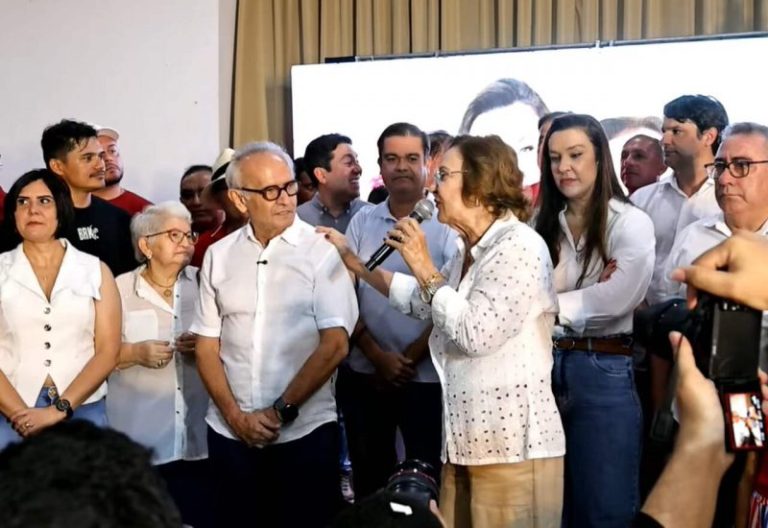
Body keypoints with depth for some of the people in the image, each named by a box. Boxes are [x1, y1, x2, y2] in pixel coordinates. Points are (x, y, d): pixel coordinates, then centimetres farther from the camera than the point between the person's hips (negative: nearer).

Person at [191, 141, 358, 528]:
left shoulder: (321, 251, -5)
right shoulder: (218, 256, 5)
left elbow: (335, 345, -10)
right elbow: (206, 347, 7)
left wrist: (281, 412, -10)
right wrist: (235, 416, -3)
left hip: (304, 431, -3)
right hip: (230, 433, 3)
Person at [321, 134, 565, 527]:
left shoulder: (519, 246, -15)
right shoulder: (470, 250, 14)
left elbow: (475, 333, -23)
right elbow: (422, 301, 24)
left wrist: (424, 267, -14)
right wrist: (353, 261, 22)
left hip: (513, 442, -9)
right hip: (467, 438, 9)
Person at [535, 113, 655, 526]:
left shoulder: (631, 223, -5)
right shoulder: (542, 226, 10)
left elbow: (617, 299, -17)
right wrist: (589, 294, -12)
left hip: (602, 372, -5)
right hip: (543, 366, 5)